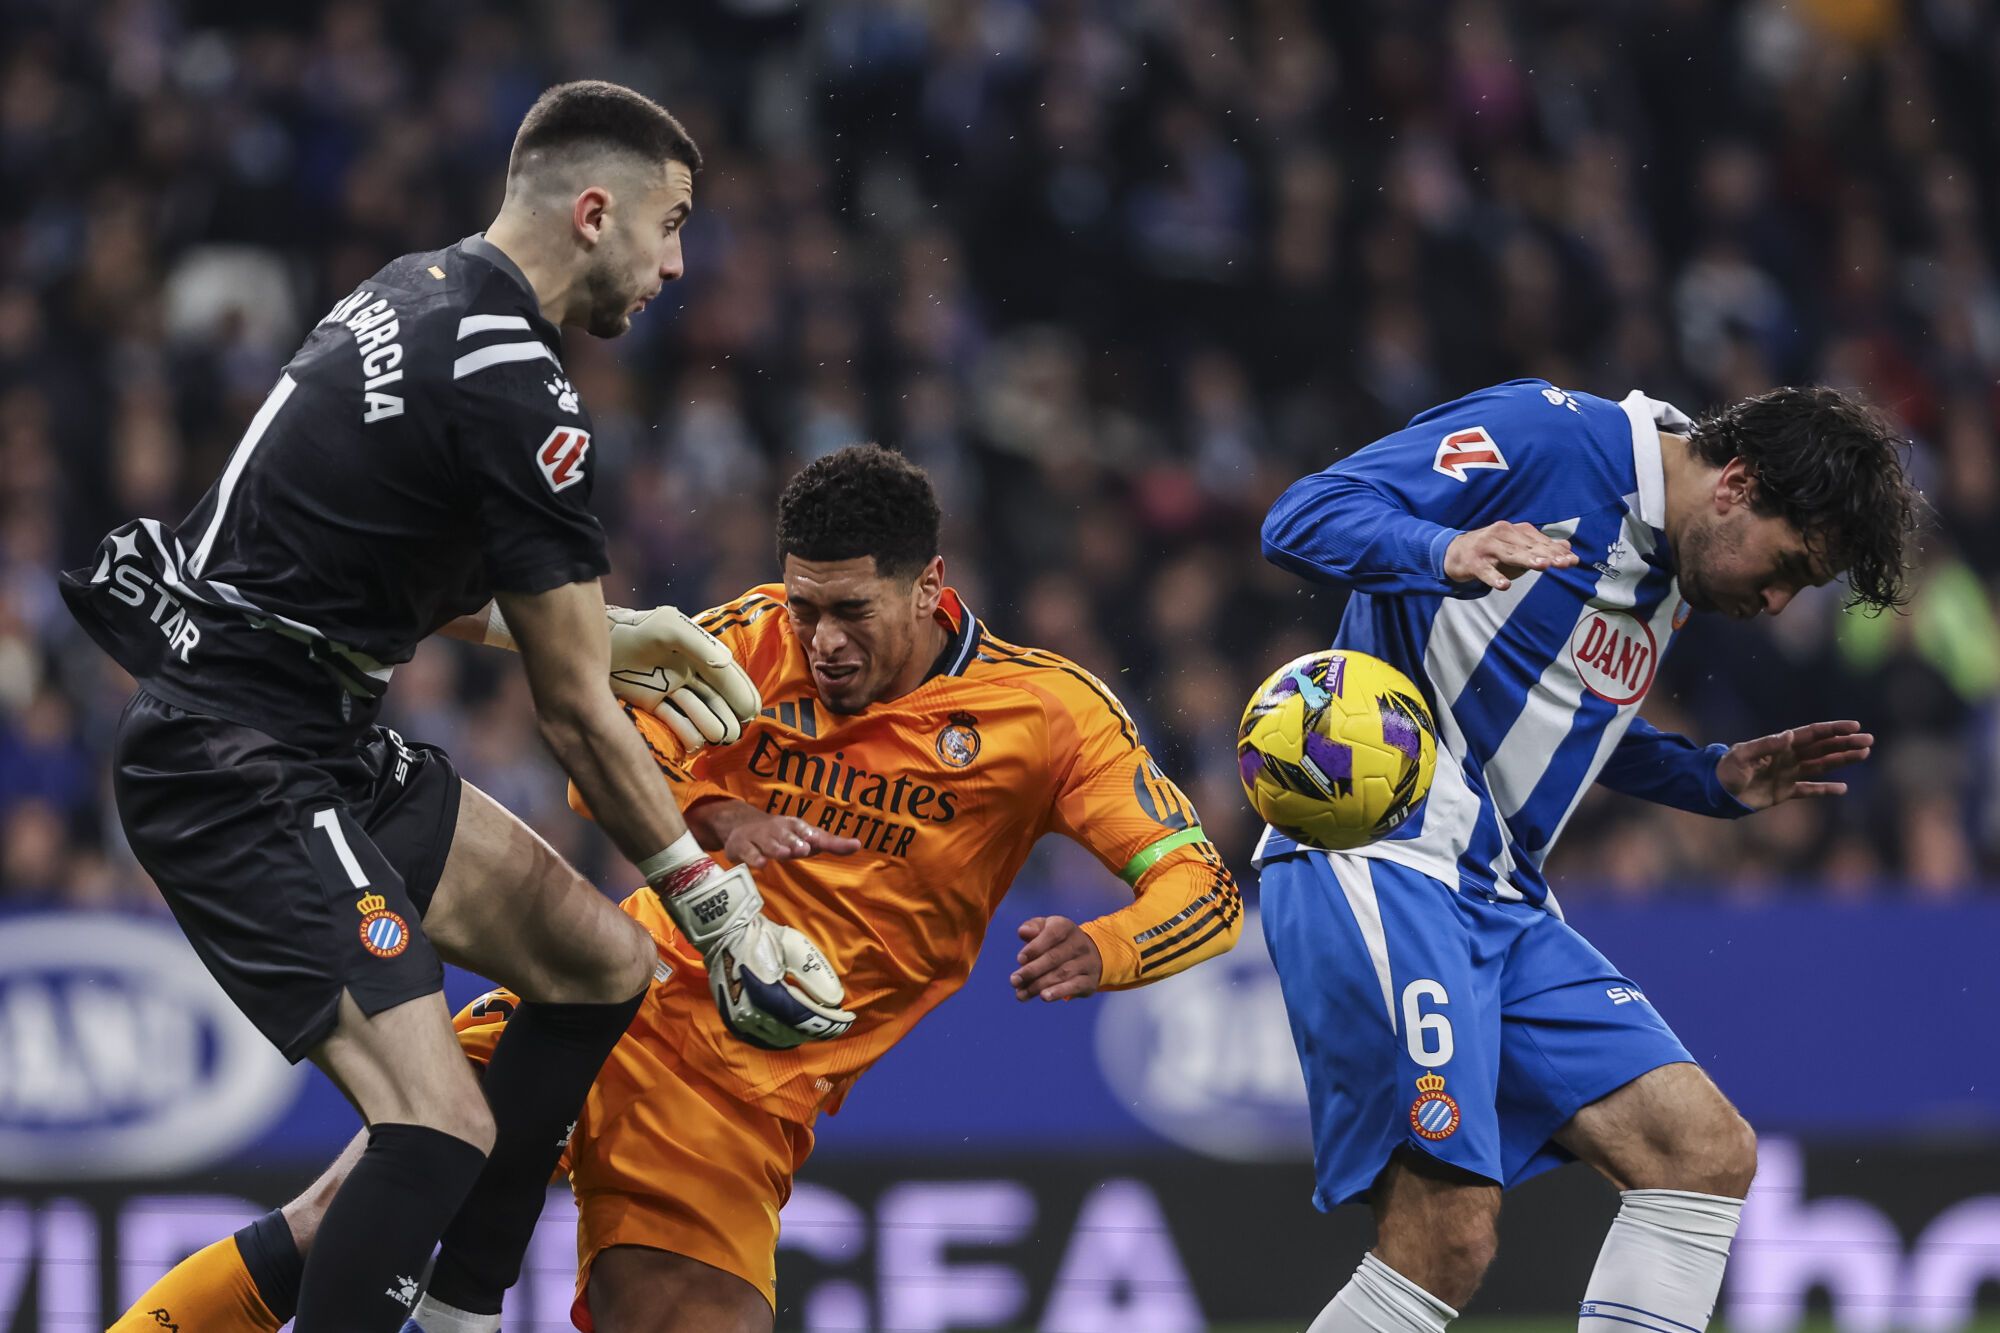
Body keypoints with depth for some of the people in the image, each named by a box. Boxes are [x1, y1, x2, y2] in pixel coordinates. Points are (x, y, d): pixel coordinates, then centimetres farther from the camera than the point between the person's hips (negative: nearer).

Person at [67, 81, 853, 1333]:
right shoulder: (515, 395, -18)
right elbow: (575, 716, -12)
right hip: (240, 773, -11)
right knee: (445, 1127, -21)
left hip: (326, 739, 11)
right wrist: (724, 909, -3)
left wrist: (591, 629, 23)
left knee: (605, 967, 15)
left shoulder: (420, 291, 10)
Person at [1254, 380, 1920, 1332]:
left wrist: (1719, 780, 19)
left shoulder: (1664, 582, 18)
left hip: (1502, 900, 10)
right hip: (1377, 865, -10)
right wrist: (1448, 553, -34)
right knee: (1447, 1235, -20)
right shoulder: (1547, 436, -8)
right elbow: (1305, 519, -15)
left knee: (1708, 1152, 0)